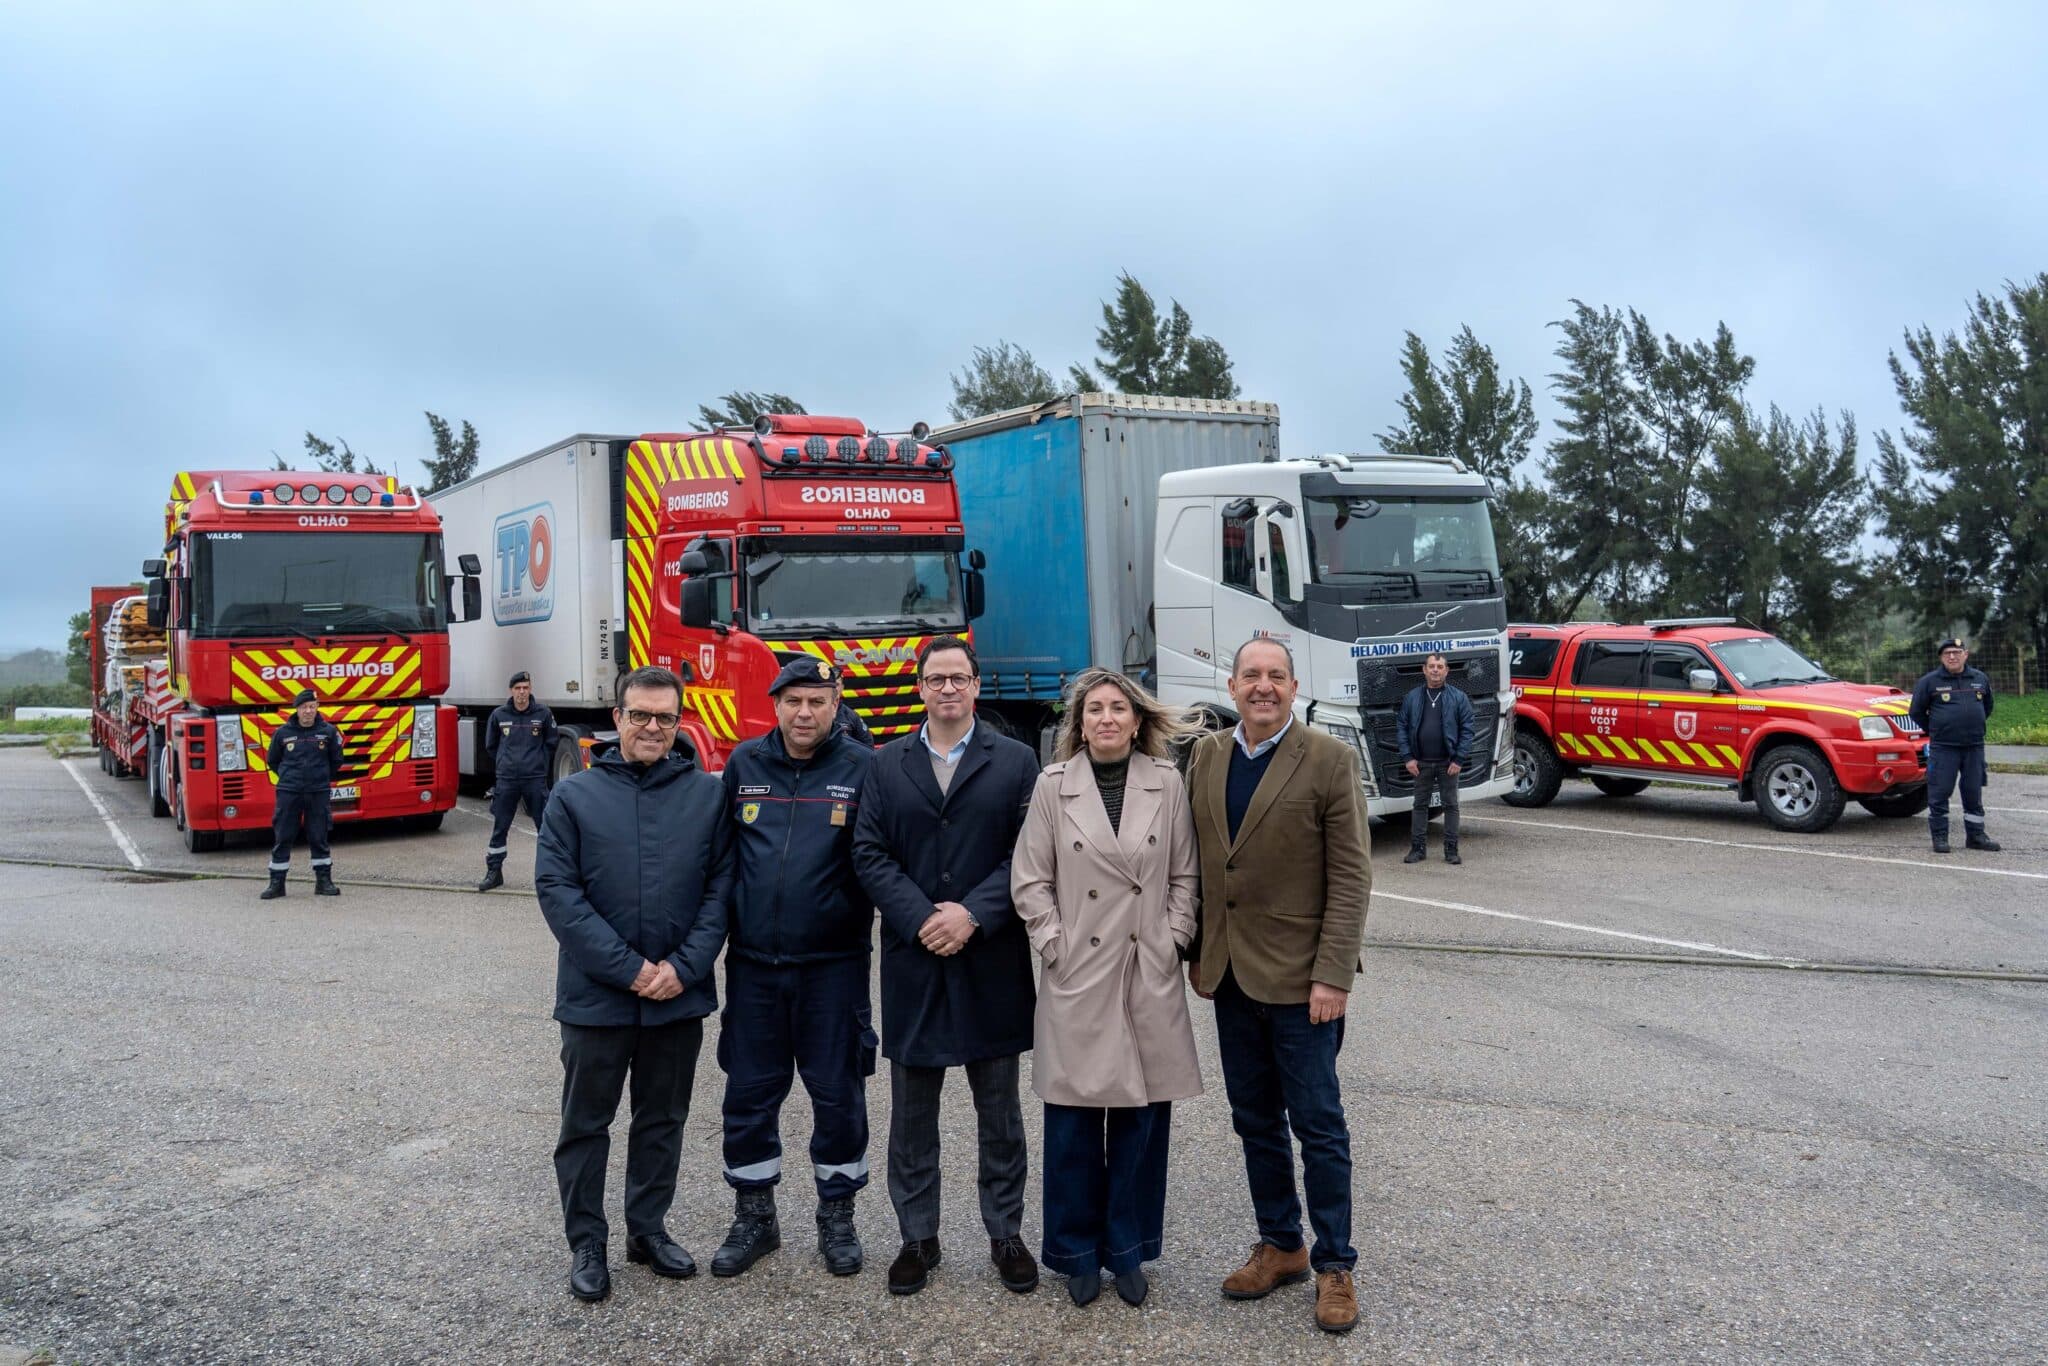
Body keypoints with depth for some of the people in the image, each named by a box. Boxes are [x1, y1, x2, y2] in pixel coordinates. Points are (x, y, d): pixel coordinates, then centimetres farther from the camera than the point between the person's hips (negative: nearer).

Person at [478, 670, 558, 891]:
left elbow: (551, 744, 10)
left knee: (546, 825, 2)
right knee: (500, 827, 5)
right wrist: (505, 762, 13)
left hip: (535, 779, -1)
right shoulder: (499, 715, 2)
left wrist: (540, 763, 9)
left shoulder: (543, 713, -1)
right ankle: (494, 872, 14)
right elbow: (490, 746, 15)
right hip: (506, 780, 1)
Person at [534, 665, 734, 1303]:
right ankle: (586, 1244, 24)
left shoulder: (708, 794, 1)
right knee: (586, 1124, 10)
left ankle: (649, 1229, 32)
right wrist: (627, 967, -15)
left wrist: (684, 967, -12)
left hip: (679, 997, 2)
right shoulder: (575, 795, -3)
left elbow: (721, 886, -1)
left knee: (663, 1119, 15)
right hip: (595, 996, -1)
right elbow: (556, 887, -9)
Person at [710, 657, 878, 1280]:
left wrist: (857, 923, -9)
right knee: (749, 1093, 10)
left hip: (833, 964, -2)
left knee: (837, 1093, 8)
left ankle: (837, 1216, 25)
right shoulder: (745, 764, 4)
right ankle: (754, 1217, 27)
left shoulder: (862, 768, -5)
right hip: (752, 963, 3)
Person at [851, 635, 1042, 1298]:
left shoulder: (1016, 762, 3)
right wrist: (921, 920, -12)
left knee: (999, 1109, 9)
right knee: (912, 1111, 9)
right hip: (912, 961, 1)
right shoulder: (887, 764, 7)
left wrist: (973, 914, -15)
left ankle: (1006, 1234, 23)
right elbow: (870, 853, 0)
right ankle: (917, 1238, 22)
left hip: (992, 962, -1)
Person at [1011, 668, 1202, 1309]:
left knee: (1142, 1119, 8)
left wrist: (1173, 941, -1)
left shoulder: (1167, 785, 3)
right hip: (1078, 978, -1)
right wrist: (1055, 945, -5)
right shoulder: (1053, 785, 0)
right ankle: (1077, 1252, 20)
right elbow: (1030, 881, 2)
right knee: (1074, 1121, 4)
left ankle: (1127, 1249, 24)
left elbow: (1184, 876, 8)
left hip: (1151, 979, 1)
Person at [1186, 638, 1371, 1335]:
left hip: (1298, 978, -5)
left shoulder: (1329, 759, -9)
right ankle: (1280, 1246, 30)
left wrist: (1332, 975, -16)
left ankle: (1335, 1265, 18)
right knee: (1255, 1120, 14)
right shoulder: (1206, 756, 7)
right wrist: (1198, 951, 9)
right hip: (1230, 976, 5)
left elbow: (1351, 876, -11)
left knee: (1318, 1124, 4)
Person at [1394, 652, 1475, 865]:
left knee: (1450, 805, 4)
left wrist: (1459, 759, -9)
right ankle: (1418, 848, 14)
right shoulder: (1412, 698, 4)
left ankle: (1451, 849, 11)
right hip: (1421, 763, 2)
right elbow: (1401, 727, 5)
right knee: (1420, 804, 7)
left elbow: (1467, 729, -3)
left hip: (1448, 763, -1)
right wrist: (1407, 757, -4)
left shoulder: (1458, 698, -1)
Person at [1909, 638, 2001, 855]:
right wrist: (1934, 731, 6)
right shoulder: (1929, 682, -2)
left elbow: (1987, 707, 25)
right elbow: (1916, 711, 5)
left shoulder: (1980, 679, 9)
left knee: (1974, 792, 9)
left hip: (1974, 747, 3)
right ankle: (1939, 836, 4)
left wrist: (1974, 728, 18)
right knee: (1939, 792, -4)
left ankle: (1975, 835, 18)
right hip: (1943, 748, -3)